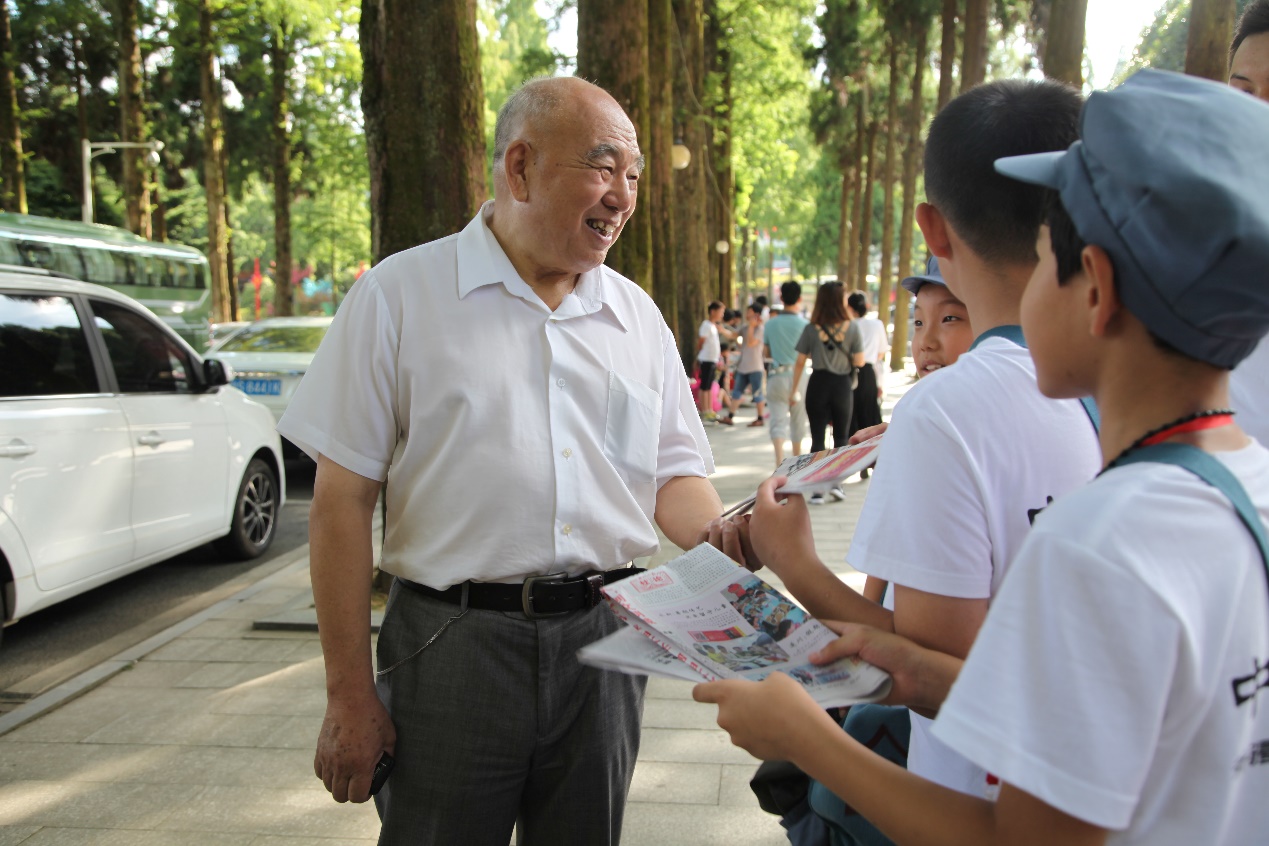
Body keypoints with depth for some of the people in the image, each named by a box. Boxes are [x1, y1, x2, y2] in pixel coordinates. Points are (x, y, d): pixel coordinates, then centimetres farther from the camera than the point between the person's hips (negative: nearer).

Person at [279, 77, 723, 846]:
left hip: (602, 639, 4)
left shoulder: (637, 315, 8)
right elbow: (344, 499, -6)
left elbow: (675, 476, 11)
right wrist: (350, 694, -7)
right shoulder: (401, 294, -4)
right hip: (454, 645, -3)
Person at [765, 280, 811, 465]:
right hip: (798, 376, 0)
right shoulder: (804, 324, -8)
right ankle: (796, 461, 31)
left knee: (778, 420, -2)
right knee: (798, 420, 16)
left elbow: (767, 352, 8)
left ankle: (779, 462, -20)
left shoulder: (771, 324, -1)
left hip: (777, 375, 0)